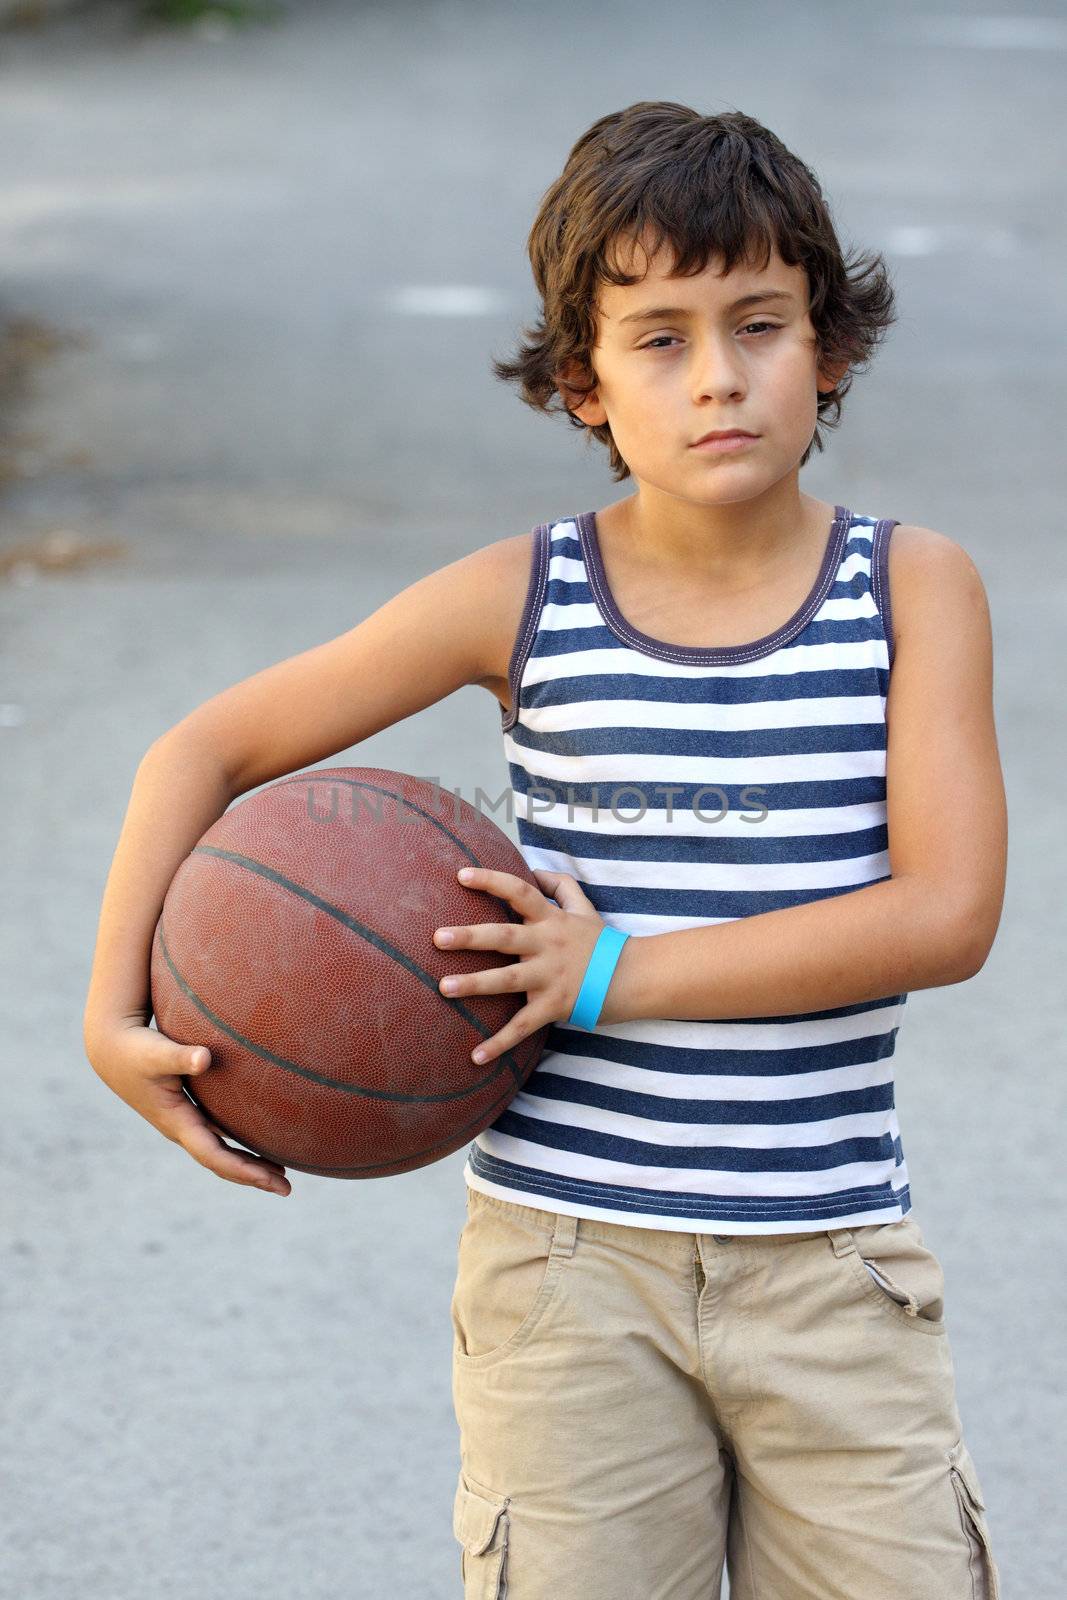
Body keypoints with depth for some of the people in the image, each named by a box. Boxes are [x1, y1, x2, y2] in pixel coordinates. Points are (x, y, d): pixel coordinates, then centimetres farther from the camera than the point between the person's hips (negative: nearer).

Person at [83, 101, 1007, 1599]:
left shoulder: (916, 586, -2)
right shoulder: (524, 600, -2)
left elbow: (947, 909, -13)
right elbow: (207, 749, 5)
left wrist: (620, 972, -16)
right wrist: (116, 1017, -6)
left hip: (831, 1269, 0)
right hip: (569, 1259, 0)